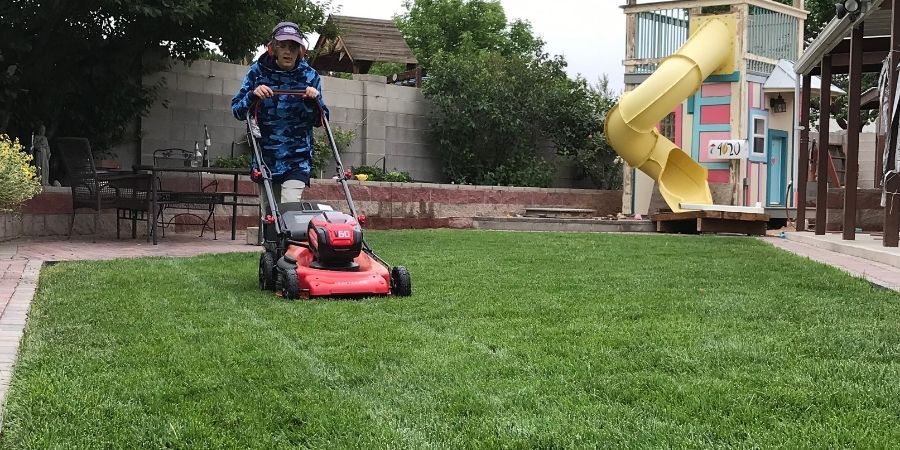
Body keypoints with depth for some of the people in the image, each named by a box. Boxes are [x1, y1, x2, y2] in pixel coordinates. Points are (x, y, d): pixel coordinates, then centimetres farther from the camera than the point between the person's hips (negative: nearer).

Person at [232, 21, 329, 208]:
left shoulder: (309, 76, -1)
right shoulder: (258, 71, 0)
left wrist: (313, 101, -19)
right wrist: (253, 96, -20)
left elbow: (319, 121, 1)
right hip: (266, 155, 2)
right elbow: (237, 110, 0)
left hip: (297, 158, -2)